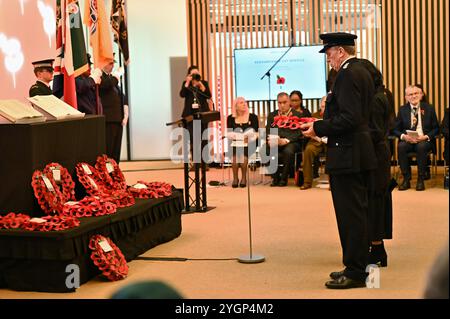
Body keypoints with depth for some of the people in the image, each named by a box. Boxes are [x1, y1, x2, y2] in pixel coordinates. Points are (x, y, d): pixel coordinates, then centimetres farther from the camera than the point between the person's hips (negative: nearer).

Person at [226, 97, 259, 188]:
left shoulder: (253, 117, 8)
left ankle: (244, 178, -19)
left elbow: (256, 133, 2)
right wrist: (239, 138, -16)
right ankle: (235, 178, -22)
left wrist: (249, 138, -19)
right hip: (235, 144, 1)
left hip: (249, 144, -1)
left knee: (243, 153, -32)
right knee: (235, 153, -31)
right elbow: (229, 134, 3)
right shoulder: (230, 118, 11)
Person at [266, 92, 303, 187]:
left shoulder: (297, 115, 6)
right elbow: (268, 131, 10)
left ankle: (284, 178, -17)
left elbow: (298, 133, -6)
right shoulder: (272, 115, 19)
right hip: (275, 142, 3)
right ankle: (275, 178, -11)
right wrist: (271, 139, -14)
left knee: (288, 151, -38)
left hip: (291, 142, -3)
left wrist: (286, 140, -22)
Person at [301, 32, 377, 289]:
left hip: (347, 155, -10)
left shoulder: (348, 74, -16)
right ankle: (358, 266, 26)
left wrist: (319, 128, -15)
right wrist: (323, 125, 16)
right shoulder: (363, 72, 15)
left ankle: (355, 272, 2)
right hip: (361, 153, 10)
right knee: (358, 212, 16)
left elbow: (349, 118, -24)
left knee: (350, 213, -4)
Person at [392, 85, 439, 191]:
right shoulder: (402, 110, 10)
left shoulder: (429, 108, 7)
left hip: (425, 140, -1)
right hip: (407, 140, 2)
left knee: (421, 147, -36)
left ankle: (421, 180, -25)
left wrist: (426, 137, -14)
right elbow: (396, 129, 9)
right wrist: (403, 136, -14)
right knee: (400, 147, -32)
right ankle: (406, 179, -23)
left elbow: (436, 128, 6)